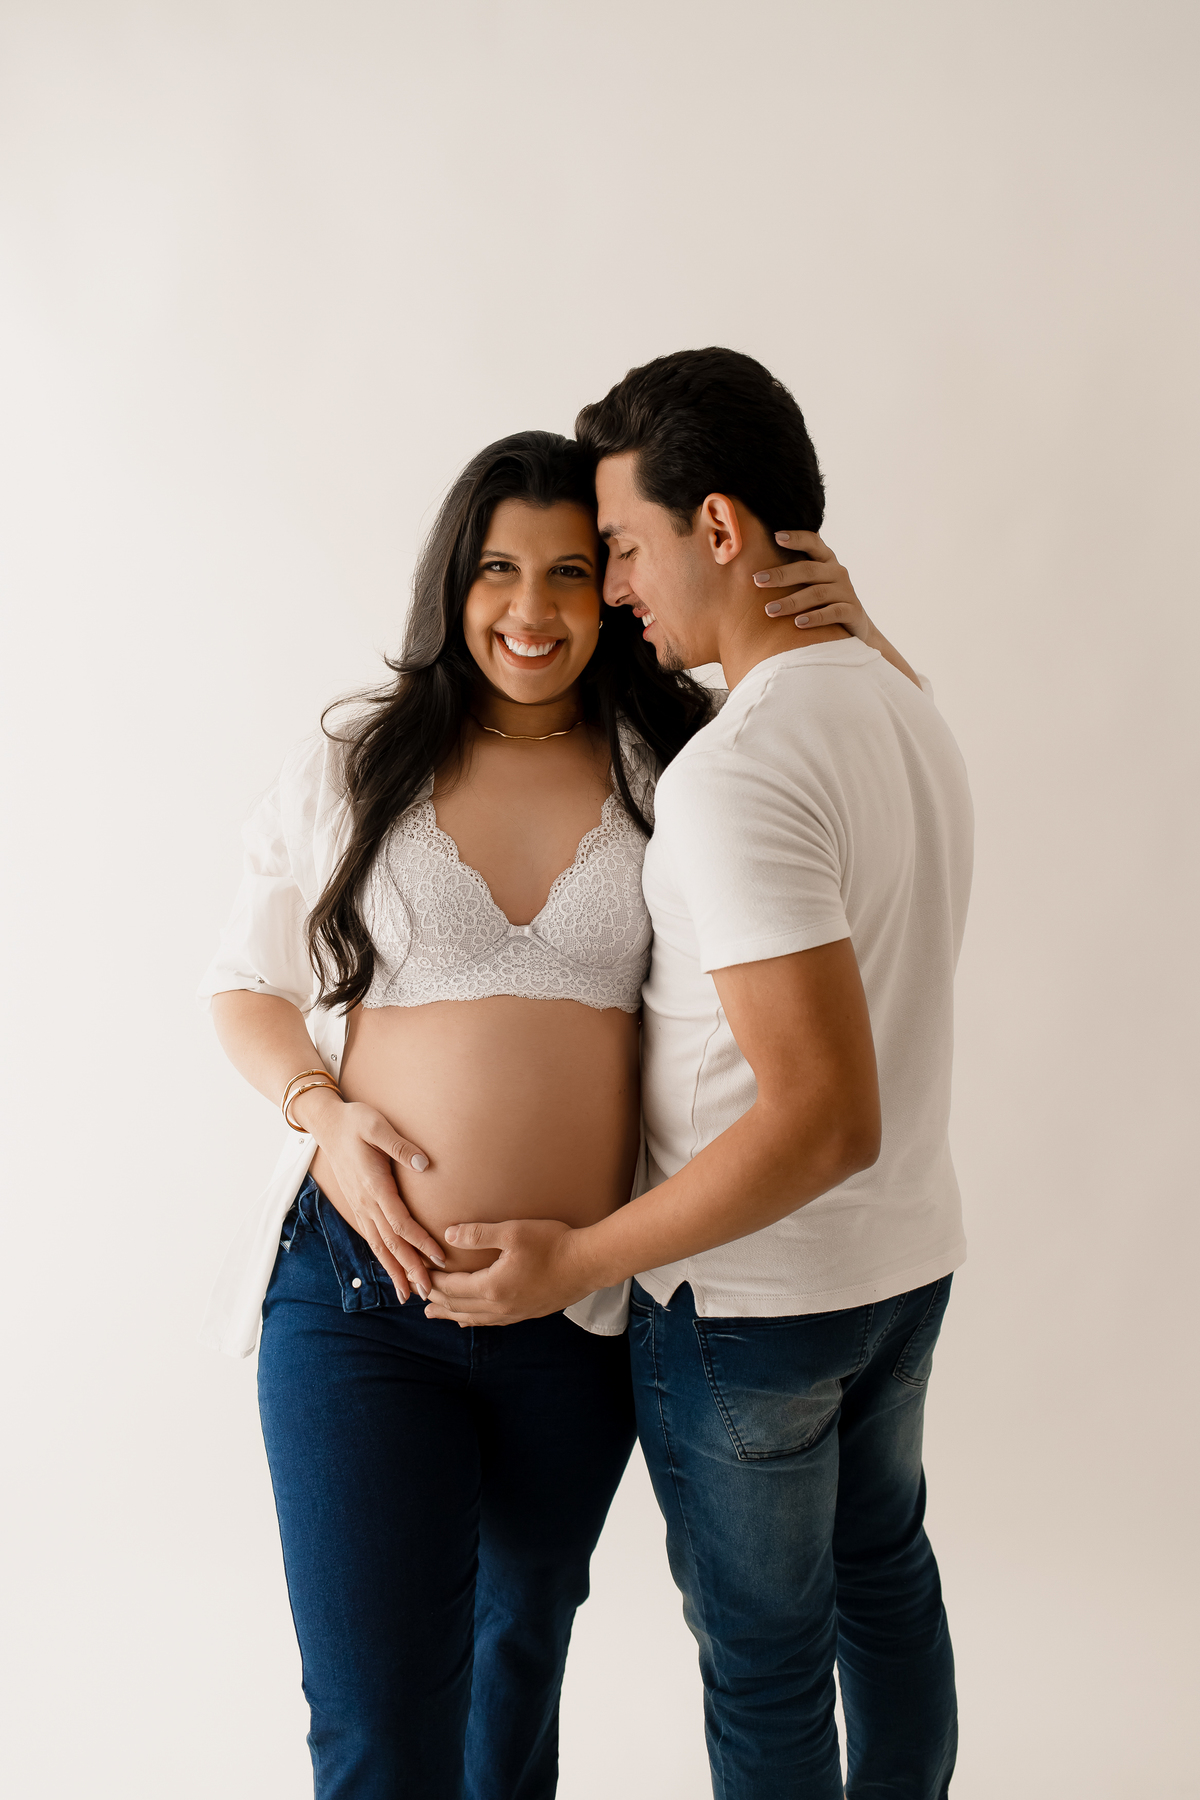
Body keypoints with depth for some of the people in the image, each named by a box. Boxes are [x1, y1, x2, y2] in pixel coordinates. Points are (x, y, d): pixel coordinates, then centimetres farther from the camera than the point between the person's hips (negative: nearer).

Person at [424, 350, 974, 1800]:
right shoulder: (905, 710, 2)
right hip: (912, 1256, 9)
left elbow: (827, 1118, -31)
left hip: (749, 1300, -9)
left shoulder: (736, 773, -28)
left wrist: (578, 1260, -23)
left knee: (765, 1663, 12)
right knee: (884, 1576, 27)